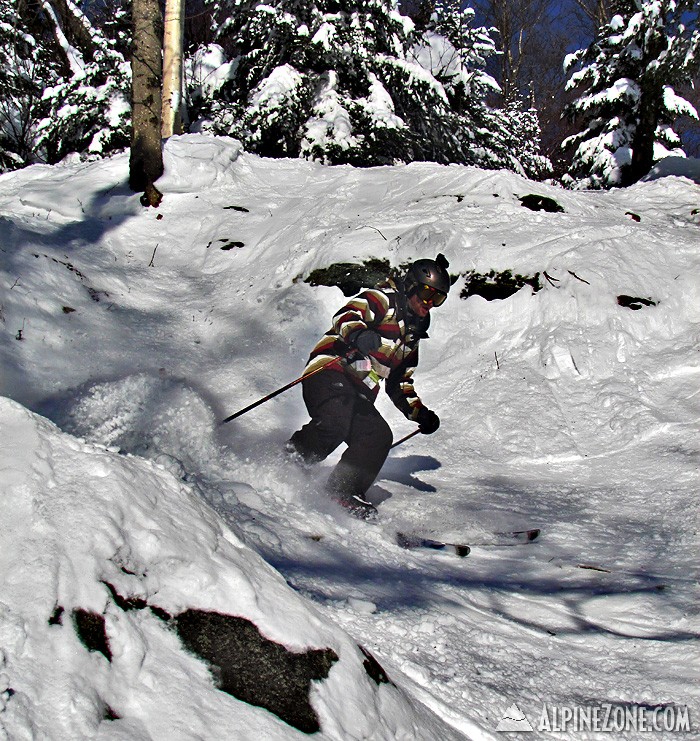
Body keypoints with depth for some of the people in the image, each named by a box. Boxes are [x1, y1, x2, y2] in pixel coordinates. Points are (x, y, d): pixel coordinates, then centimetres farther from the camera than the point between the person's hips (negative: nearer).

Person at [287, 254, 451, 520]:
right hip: (329, 372, -8)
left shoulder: (411, 337, 29)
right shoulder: (383, 300, 4)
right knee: (335, 424, -33)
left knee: (379, 437, -15)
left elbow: (399, 384, 34)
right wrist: (358, 333, -38)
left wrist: (420, 413, 20)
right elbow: (345, 316, -15)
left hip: (358, 394, 8)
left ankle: (343, 492, -12)